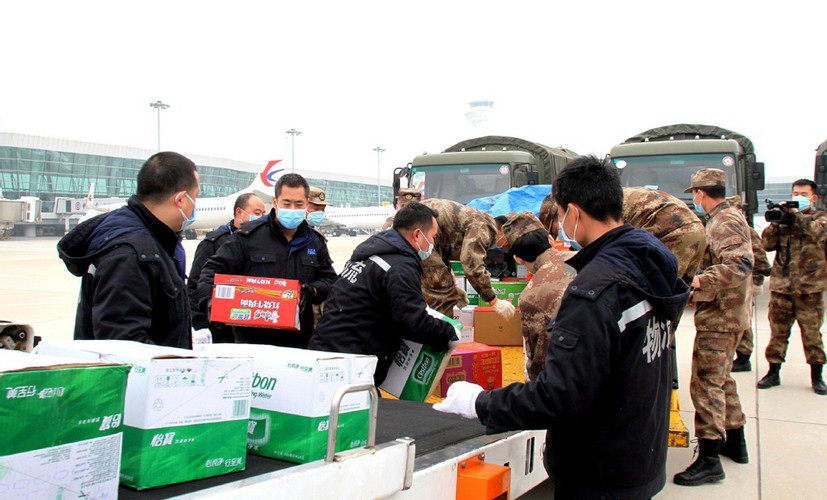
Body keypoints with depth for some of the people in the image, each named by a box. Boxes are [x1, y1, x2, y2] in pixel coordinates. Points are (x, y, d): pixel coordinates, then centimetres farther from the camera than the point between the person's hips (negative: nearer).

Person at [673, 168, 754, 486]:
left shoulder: (725, 222, -16)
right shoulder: (727, 218, 17)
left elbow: (740, 265, -29)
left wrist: (699, 282, -32)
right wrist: (699, 288, 22)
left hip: (719, 316, -11)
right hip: (727, 313, 11)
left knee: (706, 383, -9)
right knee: (721, 378, 20)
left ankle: (709, 458, -6)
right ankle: (735, 442, 31)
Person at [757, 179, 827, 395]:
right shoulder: (783, 217, 12)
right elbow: (767, 244, 2)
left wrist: (797, 216, -21)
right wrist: (775, 223, -13)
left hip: (809, 287, -2)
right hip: (781, 286, 2)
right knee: (778, 332, 6)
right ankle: (773, 372, 15)